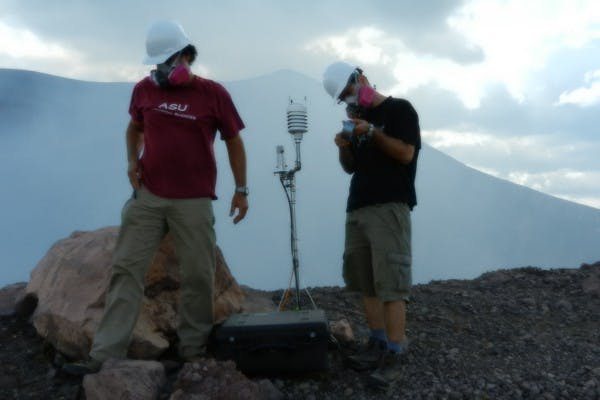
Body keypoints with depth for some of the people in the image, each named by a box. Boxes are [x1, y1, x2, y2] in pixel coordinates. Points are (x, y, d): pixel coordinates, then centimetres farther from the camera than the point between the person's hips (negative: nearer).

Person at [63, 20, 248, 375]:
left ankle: (194, 353, 18)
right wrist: (133, 161, 5)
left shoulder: (213, 94, -3)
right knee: (127, 268, -1)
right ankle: (105, 356, 4)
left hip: (194, 202, -2)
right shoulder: (144, 89, 6)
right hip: (147, 197, 3)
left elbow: (234, 141, 5)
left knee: (198, 275, 1)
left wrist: (241, 190, 2)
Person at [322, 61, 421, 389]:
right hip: (357, 208, 7)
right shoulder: (358, 119, 22)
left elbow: (406, 153, -9)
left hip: (389, 207, -7)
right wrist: (344, 149, 3)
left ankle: (394, 354, -8)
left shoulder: (399, 109, 2)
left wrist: (372, 132, -12)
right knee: (365, 281, 4)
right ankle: (378, 343, 11)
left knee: (391, 283, -10)